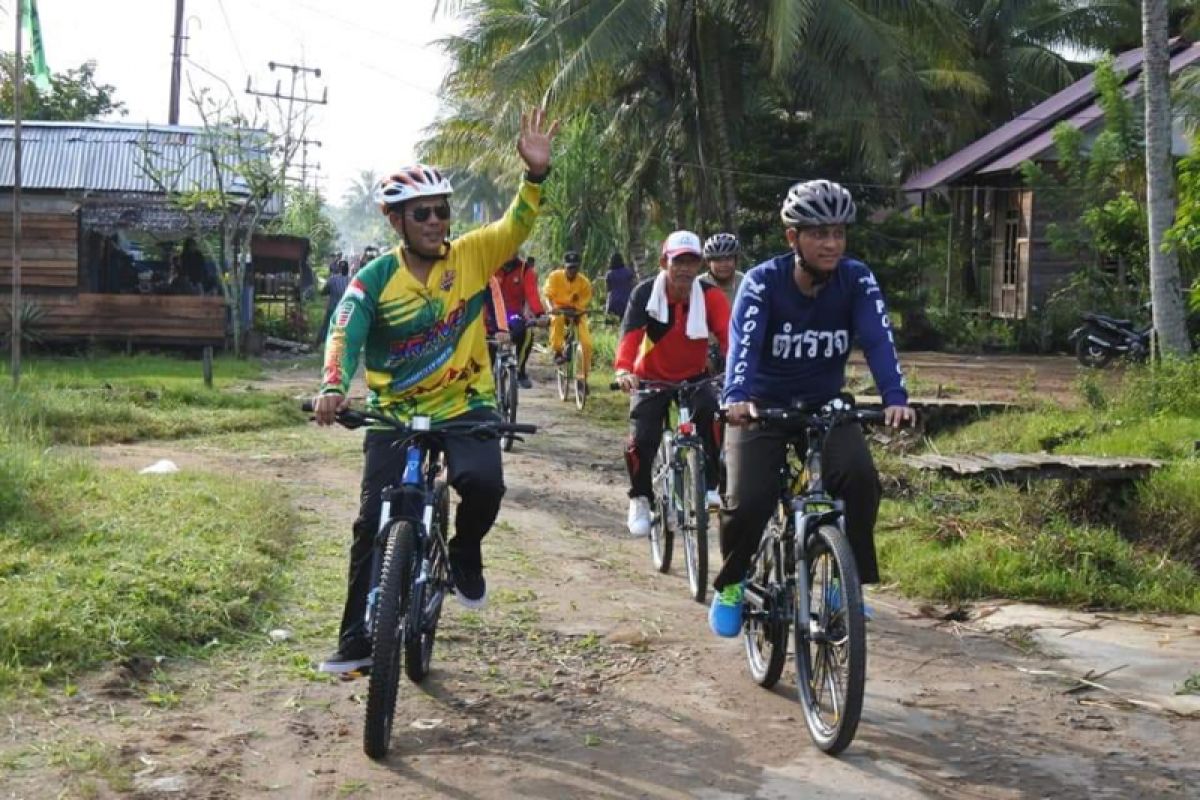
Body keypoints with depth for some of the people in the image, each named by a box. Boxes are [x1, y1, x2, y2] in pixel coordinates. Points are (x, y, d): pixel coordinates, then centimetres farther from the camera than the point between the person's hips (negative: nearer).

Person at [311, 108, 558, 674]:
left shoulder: (470, 257, -4)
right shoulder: (376, 277, -8)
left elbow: (516, 226, -15)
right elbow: (344, 333, -18)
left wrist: (536, 173, -32)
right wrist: (333, 387, -37)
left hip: (465, 405, 0)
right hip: (394, 413, 1)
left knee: (483, 483, -29)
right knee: (373, 523, -2)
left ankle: (465, 554, 5)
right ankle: (358, 640, 13)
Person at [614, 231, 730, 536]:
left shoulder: (710, 296, -17)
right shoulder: (645, 293, -19)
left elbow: (728, 334, -30)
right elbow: (629, 335, -30)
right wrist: (624, 370, -50)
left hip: (694, 377, 1)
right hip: (651, 378, 0)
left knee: (710, 410, -30)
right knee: (641, 439, -17)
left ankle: (710, 486, -13)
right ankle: (640, 499, 11)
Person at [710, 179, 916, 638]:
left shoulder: (857, 280, -11)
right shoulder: (763, 282, -17)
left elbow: (878, 340, -24)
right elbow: (743, 343, -32)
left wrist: (895, 399, -41)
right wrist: (737, 398, -51)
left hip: (826, 405, 2)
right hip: (763, 405, -2)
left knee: (860, 479, -25)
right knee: (748, 501, -20)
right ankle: (731, 584, 10)